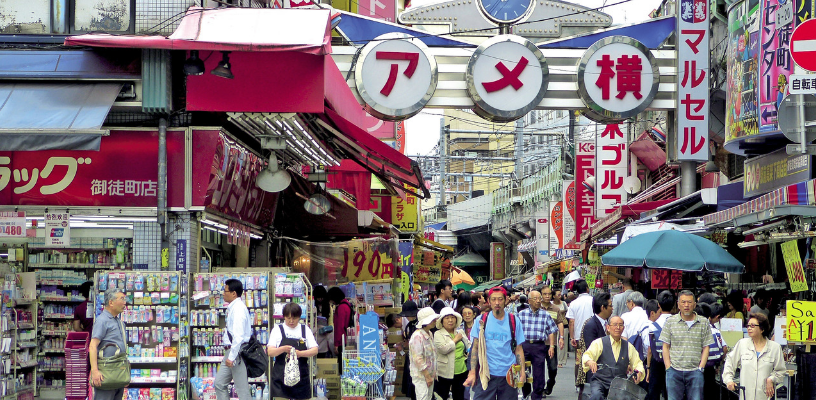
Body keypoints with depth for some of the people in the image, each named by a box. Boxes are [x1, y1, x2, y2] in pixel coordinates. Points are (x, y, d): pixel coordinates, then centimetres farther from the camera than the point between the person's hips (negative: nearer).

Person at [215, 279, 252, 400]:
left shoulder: (238, 308, -17)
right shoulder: (233, 307, 14)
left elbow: (238, 335, -24)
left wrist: (232, 357, -25)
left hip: (237, 351, -11)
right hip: (230, 350, 11)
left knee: (242, 389, -5)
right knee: (219, 383, 12)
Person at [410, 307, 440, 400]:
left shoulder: (429, 334, 11)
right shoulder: (417, 336, -19)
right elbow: (418, 359, -22)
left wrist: (433, 374, 18)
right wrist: (427, 376, -20)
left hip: (429, 374, 9)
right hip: (421, 375, -9)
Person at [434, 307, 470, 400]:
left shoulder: (461, 332, 12)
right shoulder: (438, 334, -7)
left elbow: (469, 346, 22)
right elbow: (443, 349, -22)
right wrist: (455, 340, -10)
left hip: (461, 371, 6)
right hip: (445, 373, -6)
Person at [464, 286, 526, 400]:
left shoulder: (513, 321, 6)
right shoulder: (482, 320, 4)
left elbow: (518, 349, 5)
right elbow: (475, 348, 3)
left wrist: (522, 372, -6)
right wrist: (472, 373, -5)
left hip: (508, 374, 1)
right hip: (486, 374, -1)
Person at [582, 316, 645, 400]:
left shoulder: (628, 346, 17)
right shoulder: (599, 343, 5)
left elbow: (637, 363, 18)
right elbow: (587, 356, -9)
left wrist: (639, 372, -6)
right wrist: (589, 361, -35)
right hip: (599, 381, -3)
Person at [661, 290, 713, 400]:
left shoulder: (703, 322, 7)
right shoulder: (670, 322, 6)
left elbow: (706, 347, 7)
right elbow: (665, 347, 7)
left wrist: (701, 367, -3)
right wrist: (668, 367, -2)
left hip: (695, 371, 0)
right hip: (675, 371, 0)